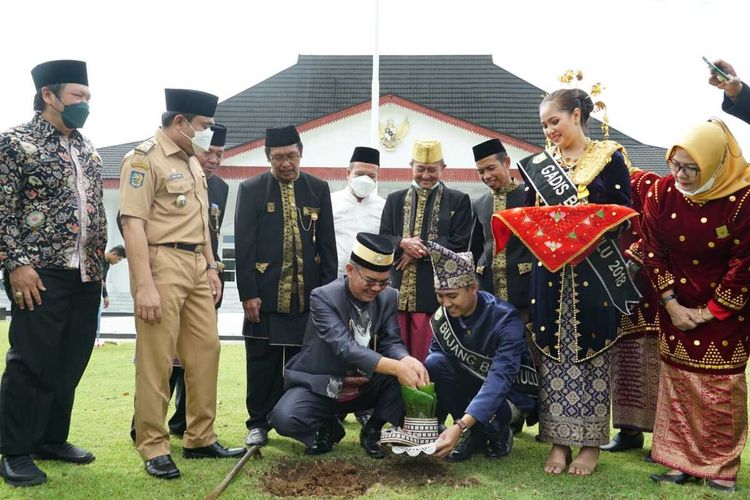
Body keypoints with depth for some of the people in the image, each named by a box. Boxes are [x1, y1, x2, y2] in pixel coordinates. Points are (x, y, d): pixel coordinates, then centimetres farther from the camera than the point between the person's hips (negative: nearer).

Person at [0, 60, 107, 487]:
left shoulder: (88, 148, 15)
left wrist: (100, 260, 14)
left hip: (86, 275, 6)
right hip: (42, 273, -6)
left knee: (70, 364, 11)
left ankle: (52, 439, 24)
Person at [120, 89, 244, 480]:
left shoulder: (192, 162, 18)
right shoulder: (144, 158, -9)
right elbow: (133, 224, -16)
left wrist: (211, 266, 18)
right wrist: (144, 286, -22)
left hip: (195, 266, 9)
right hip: (162, 264, -8)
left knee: (206, 350, 10)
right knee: (156, 360, -2)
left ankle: (200, 439, 21)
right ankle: (153, 447, 9)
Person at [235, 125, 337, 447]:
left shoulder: (318, 189, 8)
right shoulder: (251, 190, 2)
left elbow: (327, 243, 8)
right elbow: (243, 245, -2)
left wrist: (328, 290, 3)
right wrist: (248, 293, -8)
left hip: (307, 293, 2)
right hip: (265, 293, -1)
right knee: (262, 361, 5)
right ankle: (259, 423, 16)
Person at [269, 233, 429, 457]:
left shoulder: (388, 297, -3)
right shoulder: (323, 297, -20)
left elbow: (392, 343, -9)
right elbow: (345, 347, -33)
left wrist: (408, 361, -35)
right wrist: (396, 367, -44)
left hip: (366, 386, 4)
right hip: (320, 387, -4)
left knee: (411, 375, -22)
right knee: (284, 418, -31)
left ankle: (372, 431, 1)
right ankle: (328, 428, 3)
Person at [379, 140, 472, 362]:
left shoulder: (458, 201, 5)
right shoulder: (395, 199, 15)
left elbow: (459, 244, -5)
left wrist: (420, 249, -11)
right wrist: (402, 244, -13)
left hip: (437, 292, -3)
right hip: (399, 291, 3)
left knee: (430, 357, -2)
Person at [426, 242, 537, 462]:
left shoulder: (505, 319, -28)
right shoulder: (442, 316, -10)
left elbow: (500, 379, -38)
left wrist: (459, 426, -50)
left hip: (512, 391, -5)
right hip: (472, 381, 5)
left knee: (486, 413, -39)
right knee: (434, 363, -24)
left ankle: (499, 433, 1)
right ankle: (474, 434, -6)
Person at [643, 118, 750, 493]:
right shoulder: (663, 192, -8)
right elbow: (653, 250, -4)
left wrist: (712, 311, -12)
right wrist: (671, 303, -8)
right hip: (677, 305, 3)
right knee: (676, 380, 7)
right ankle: (681, 459, 18)